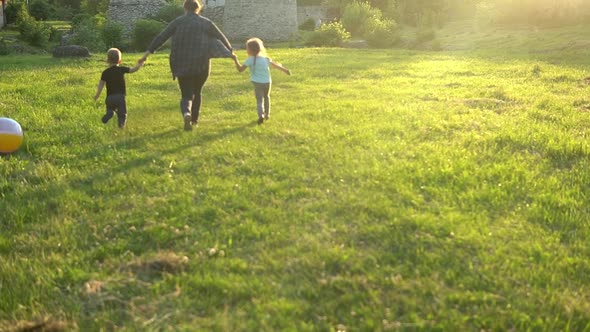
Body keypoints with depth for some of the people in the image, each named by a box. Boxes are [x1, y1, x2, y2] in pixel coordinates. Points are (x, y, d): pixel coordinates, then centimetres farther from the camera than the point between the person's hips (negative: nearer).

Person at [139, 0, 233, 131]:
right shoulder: (206, 22, 5)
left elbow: (162, 36, -3)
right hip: (201, 65, 1)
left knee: (187, 95, 5)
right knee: (197, 92, 22)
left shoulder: (178, 22, 4)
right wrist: (230, 51, 28)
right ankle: (194, 120, 28)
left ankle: (186, 114, -25)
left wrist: (149, 51, -4)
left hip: (182, 65, 0)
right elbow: (221, 37, 13)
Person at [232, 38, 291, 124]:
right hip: (267, 82, 4)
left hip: (257, 83, -4)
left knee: (259, 99, -2)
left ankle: (261, 115, -24)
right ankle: (267, 114, 32)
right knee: (266, 97, 24)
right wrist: (285, 69, 23)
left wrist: (236, 60, 0)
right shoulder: (265, 58, 5)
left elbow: (240, 69, -10)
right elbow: (276, 65, 12)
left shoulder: (250, 60, -9)